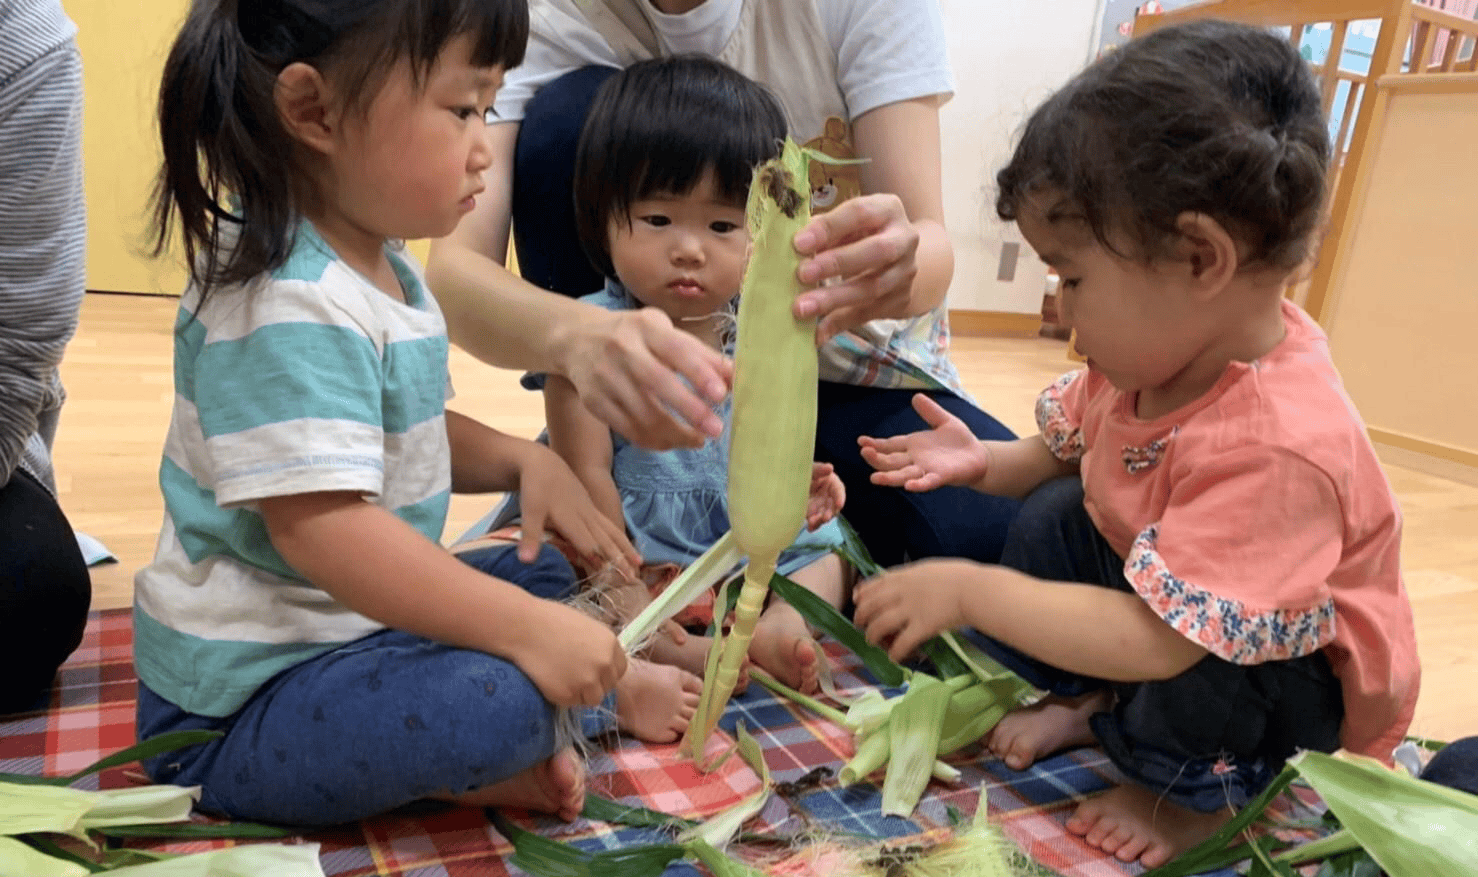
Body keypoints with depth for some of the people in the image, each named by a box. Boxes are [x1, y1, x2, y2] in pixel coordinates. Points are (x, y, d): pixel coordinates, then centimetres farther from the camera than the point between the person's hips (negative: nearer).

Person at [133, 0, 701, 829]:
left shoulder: (383, 264, 6)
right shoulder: (292, 307, -27)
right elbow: (319, 525, -34)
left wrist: (523, 461, -1)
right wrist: (523, 628, -33)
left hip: (355, 624, 10)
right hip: (239, 705, -10)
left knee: (549, 573, 17)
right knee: (492, 702, -30)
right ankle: (613, 692, -3)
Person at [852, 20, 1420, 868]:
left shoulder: (1276, 447, -41)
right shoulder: (1152, 350, -14)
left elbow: (1155, 640, -42)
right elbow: (1066, 452, 6)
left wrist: (967, 590, -38)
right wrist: (983, 461, -14)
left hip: (1308, 678, -7)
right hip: (1178, 607, 7)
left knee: (1199, 663, -36)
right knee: (1053, 516, -6)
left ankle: (1199, 784, -1)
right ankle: (1091, 703, 10)